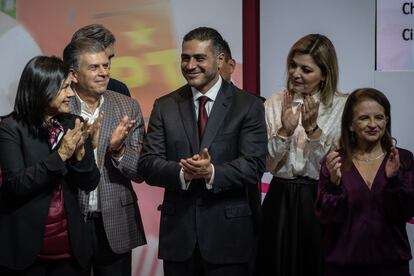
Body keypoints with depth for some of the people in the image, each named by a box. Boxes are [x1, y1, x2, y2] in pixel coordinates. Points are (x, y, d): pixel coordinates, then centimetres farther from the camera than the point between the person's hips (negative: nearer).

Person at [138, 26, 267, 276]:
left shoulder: (248, 106, -1)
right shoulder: (165, 106, 6)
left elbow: (254, 166, -9)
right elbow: (148, 164, 0)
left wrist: (212, 173, -26)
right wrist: (182, 173, -20)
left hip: (228, 233, -2)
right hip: (177, 232, 2)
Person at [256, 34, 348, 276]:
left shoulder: (342, 107, -4)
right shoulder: (276, 103, 2)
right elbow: (266, 164, -1)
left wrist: (313, 129, -19)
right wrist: (285, 131, -16)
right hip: (280, 202, 2)